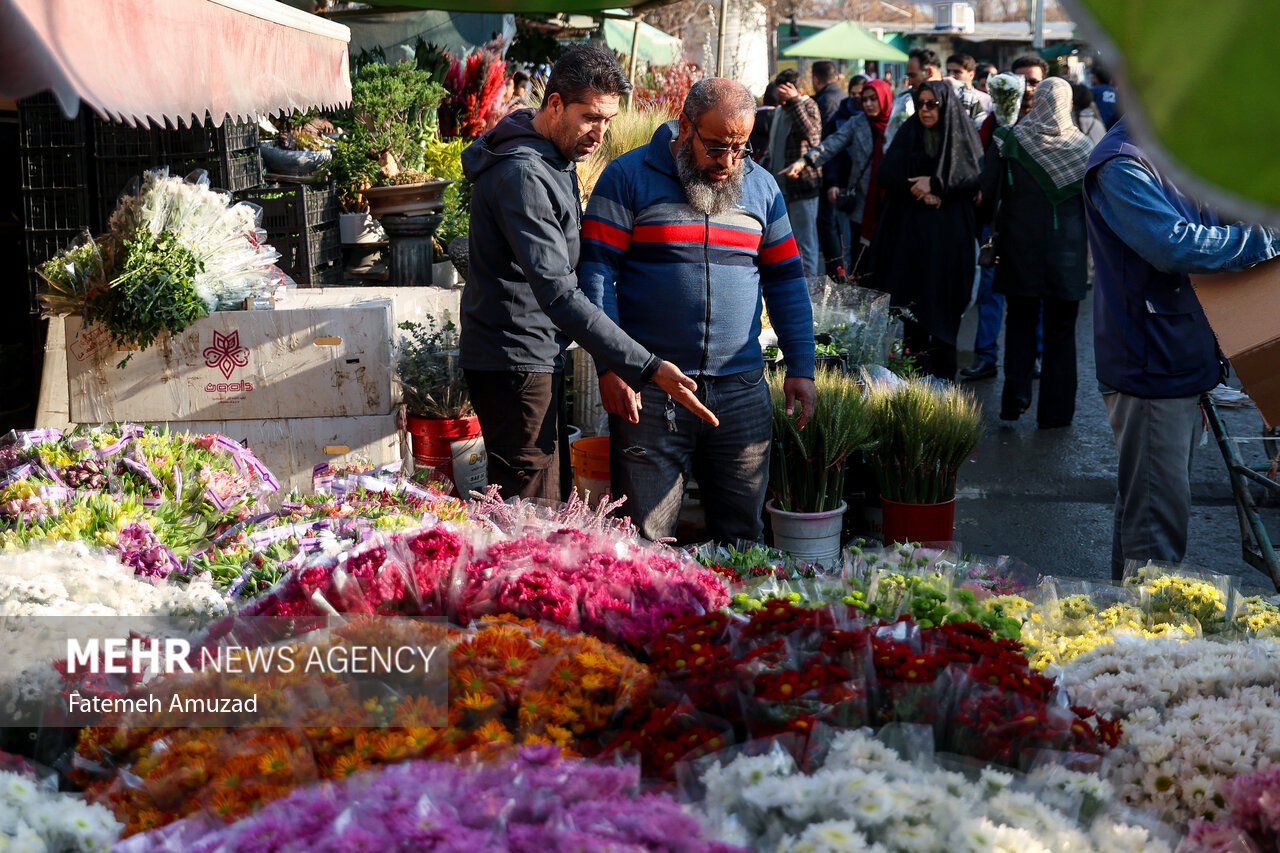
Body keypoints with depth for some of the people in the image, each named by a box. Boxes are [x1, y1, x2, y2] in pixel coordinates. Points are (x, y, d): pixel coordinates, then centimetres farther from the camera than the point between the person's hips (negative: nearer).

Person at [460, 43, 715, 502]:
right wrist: (647, 368, -32)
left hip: (541, 358, 10)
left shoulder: (556, 159, 12)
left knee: (547, 505, 15)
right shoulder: (522, 175, -21)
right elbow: (557, 293, -29)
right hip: (515, 365, -10)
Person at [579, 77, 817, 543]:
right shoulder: (628, 177, -1)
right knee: (644, 542, 1)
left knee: (742, 536, 10)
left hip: (743, 390, 4)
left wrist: (801, 368, 6)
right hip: (649, 391, -3)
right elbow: (596, 270, -5)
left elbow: (786, 281, 15)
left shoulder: (761, 186, 12)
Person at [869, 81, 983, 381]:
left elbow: (976, 177, -8)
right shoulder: (908, 134, 10)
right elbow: (885, 175, 0)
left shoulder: (961, 136, 4)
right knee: (912, 300, -3)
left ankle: (944, 372, 4)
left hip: (949, 232, -2)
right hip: (910, 230, 2)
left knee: (945, 301, -2)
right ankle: (915, 366, 3)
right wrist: (918, 191, -13)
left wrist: (935, 183, -16)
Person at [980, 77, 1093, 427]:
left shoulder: (1008, 141, -6)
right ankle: (1055, 411, 12)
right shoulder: (1083, 146, -3)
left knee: (1020, 321, 16)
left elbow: (987, 194, -3)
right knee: (1060, 330, 9)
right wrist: (1088, 251, 15)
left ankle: (1016, 395, 1)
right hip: (1068, 252, 0)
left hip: (1019, 249, 0)